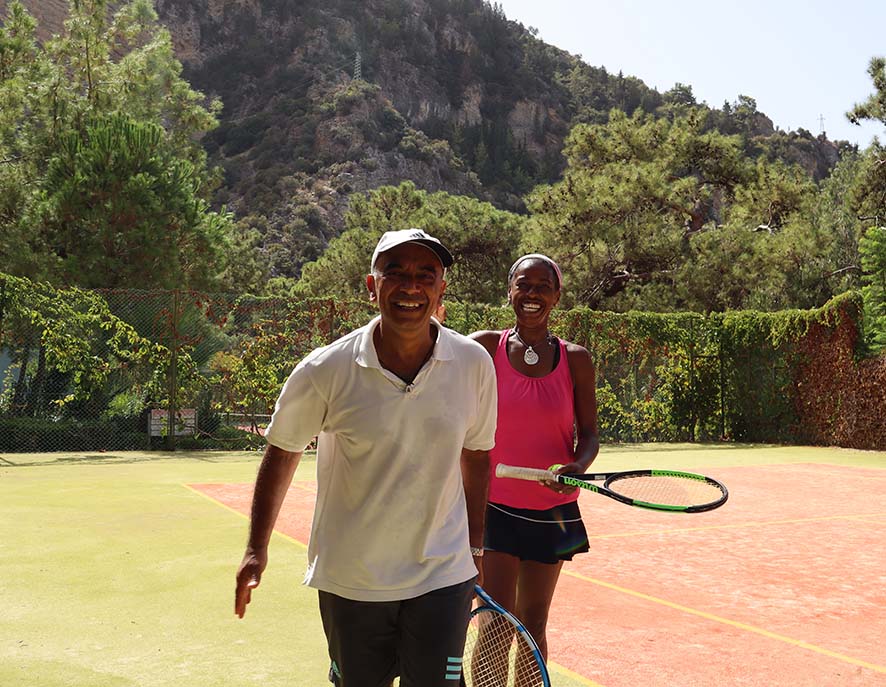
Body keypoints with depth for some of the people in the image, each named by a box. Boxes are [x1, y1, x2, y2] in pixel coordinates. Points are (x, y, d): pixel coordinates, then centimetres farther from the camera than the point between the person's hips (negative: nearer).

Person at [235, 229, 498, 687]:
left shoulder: (475, 364, -8)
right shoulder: (326, 370, -14)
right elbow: (283, 450, 1)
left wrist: (474, 545, 11)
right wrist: (257, 549, 0)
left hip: (443, 578, 1)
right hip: (349, 582, 0)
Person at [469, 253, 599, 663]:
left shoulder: (575, 360, 1)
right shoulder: (485, 348, -3)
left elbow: (588, 433, 2)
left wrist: (578, 466, -16)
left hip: (552, 511, 2)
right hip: (494, 506, -2)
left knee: (533, 625, 14)